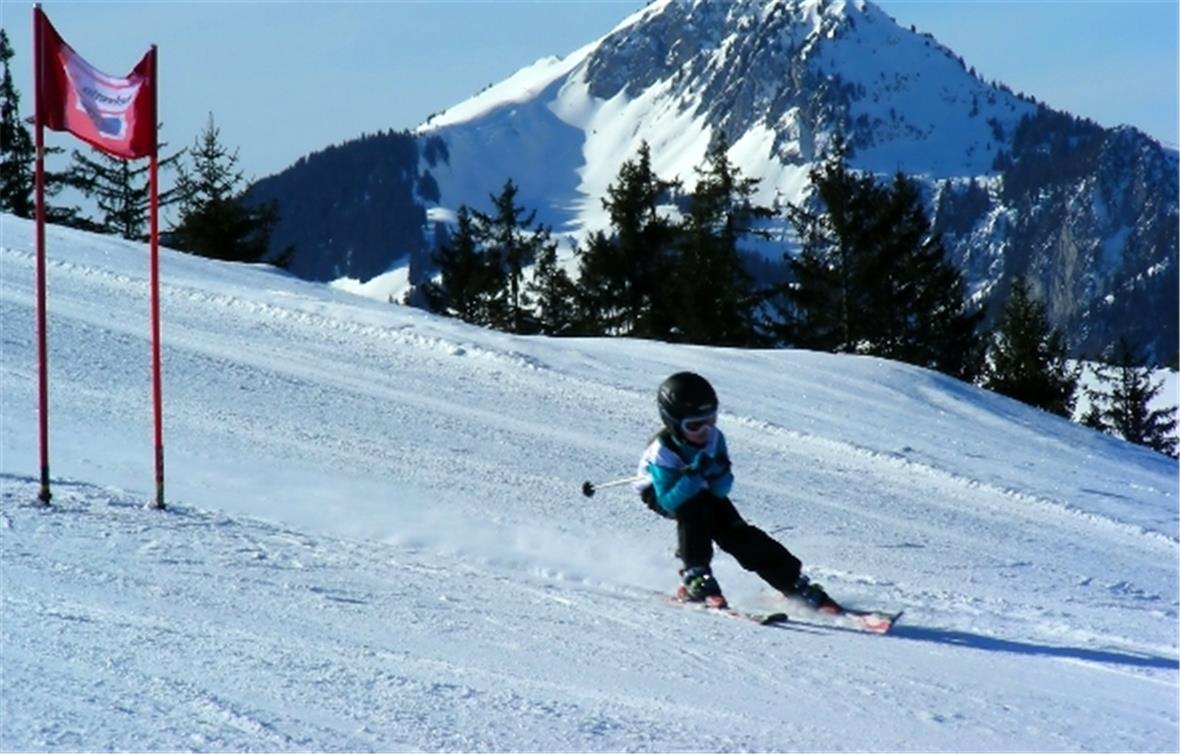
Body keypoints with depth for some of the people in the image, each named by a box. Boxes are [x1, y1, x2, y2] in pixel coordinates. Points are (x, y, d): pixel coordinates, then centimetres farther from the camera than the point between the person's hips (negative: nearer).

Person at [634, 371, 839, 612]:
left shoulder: (713, 438, -22)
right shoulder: (661, 450, -35)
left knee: (734, 531, -13)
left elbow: (721, 491, -20)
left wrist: (718, 473, -41)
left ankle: (796, 584, -10)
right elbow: (669, 501, -39)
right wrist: (693, 475, -51)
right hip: (658, 493, -3)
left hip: (702, 491, 3)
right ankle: (695, 576, -27)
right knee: (694, 508, -36)